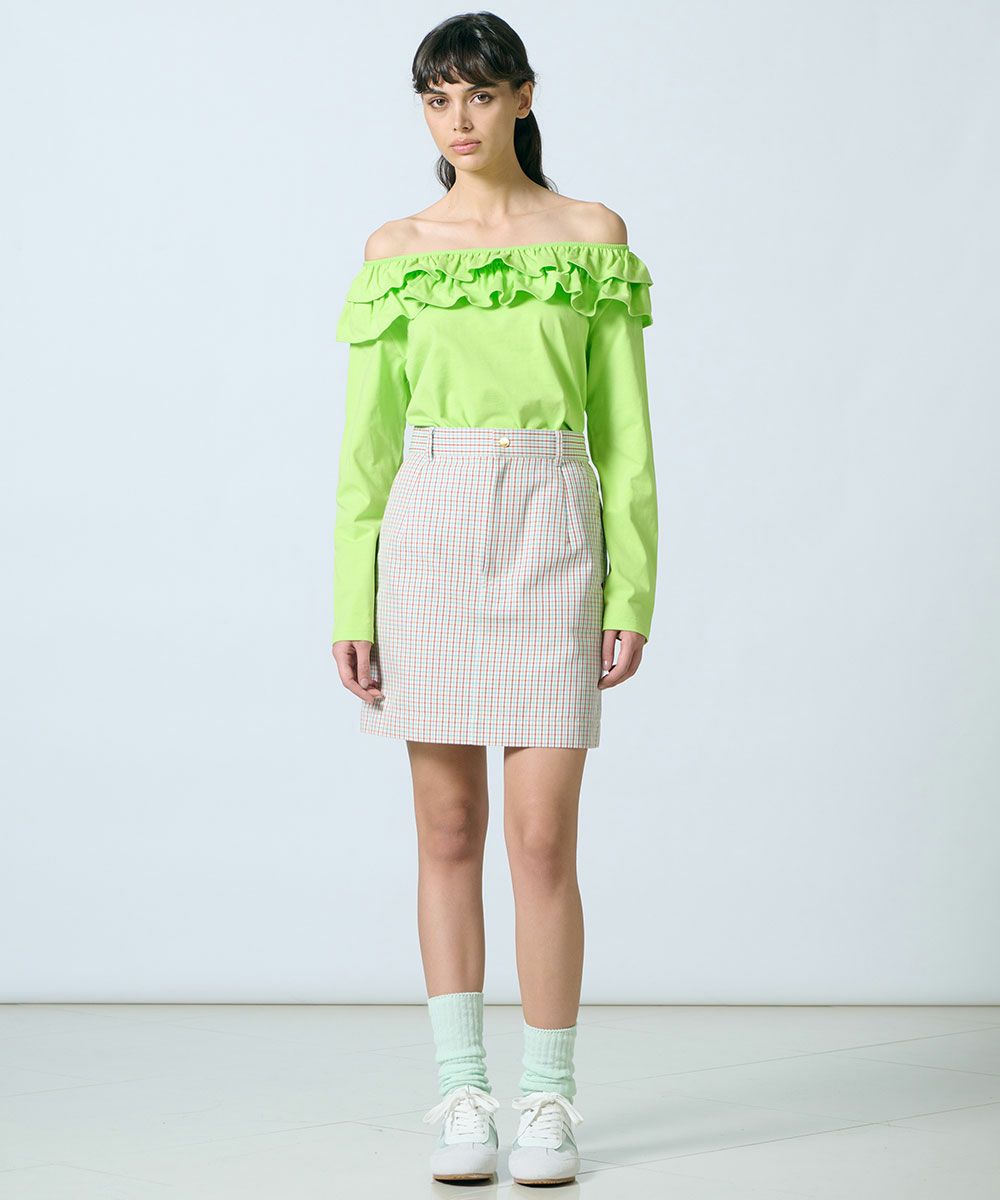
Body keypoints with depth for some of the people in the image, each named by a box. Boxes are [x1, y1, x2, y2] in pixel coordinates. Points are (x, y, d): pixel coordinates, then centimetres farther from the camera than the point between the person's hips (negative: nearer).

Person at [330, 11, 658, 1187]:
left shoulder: (593, 234, 7)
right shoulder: (394, 250, 9)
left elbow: (624, 431, 5)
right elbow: (366, 441, 7)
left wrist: (633, 589, -3)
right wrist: (353, 605, 1)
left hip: (552, 532, -1)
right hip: (429, 529, 1)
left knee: (543, 836, -4)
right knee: (448, 831, 4)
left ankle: (547, 1101, 7)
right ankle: (462, 1096, 13)